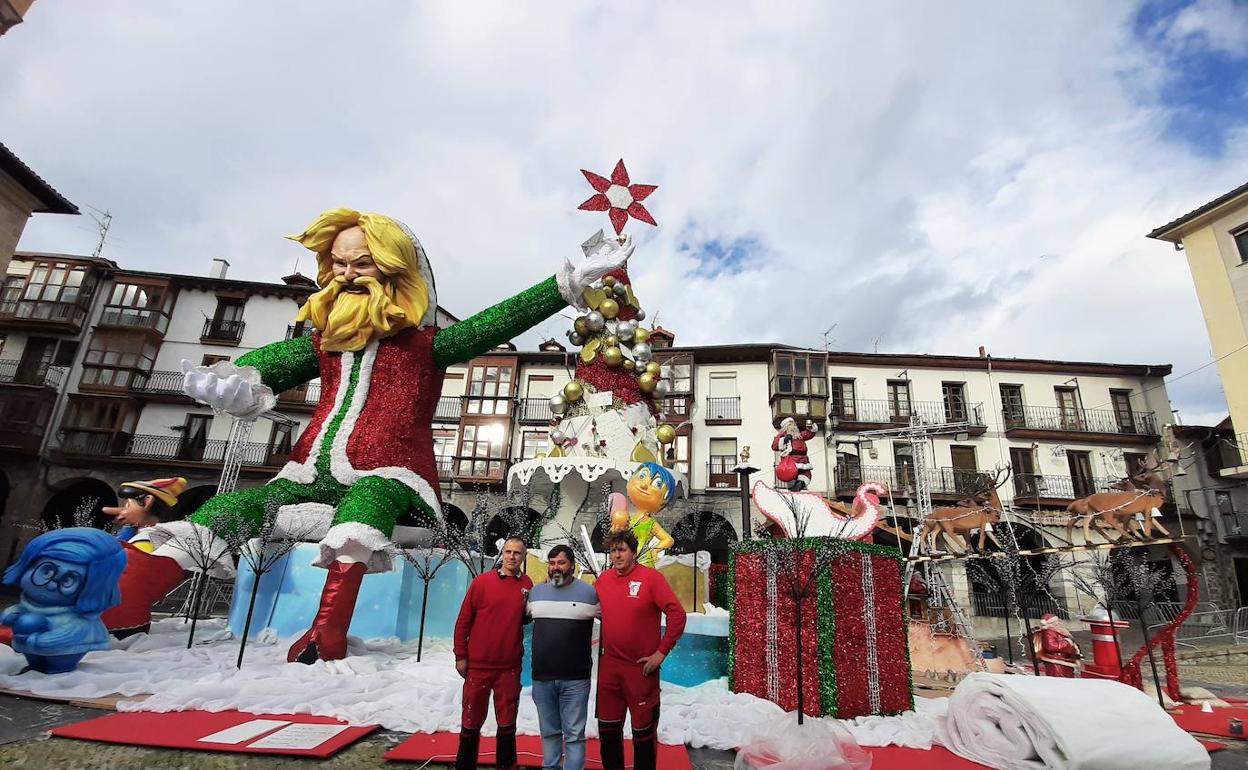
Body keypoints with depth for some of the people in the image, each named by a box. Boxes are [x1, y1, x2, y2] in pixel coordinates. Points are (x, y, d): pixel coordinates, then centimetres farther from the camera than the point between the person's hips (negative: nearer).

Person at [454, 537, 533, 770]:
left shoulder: (527, 585, 0)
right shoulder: (482, 581, -6)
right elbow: (464, 620, -2)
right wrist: (460, 656, -2)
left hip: (510, 667, 2)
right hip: (478, 665, -1)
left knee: (507, 722, 12)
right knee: (471, 721, 11)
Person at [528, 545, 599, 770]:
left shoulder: (590, 593, -6)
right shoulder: (535, 592, 5)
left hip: (575, 679, -3)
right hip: (541, 678, 4)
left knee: (574, 735, 3)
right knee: (549, 732, 18)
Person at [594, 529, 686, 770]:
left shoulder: (651, 577, -13)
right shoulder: (604, 578, 1)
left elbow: (677, 614, -15)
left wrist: (661, 652, -15)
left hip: (642, 667, -4)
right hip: (608, 666, 5)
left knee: (643, 730, 10)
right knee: (607, 727, 18)